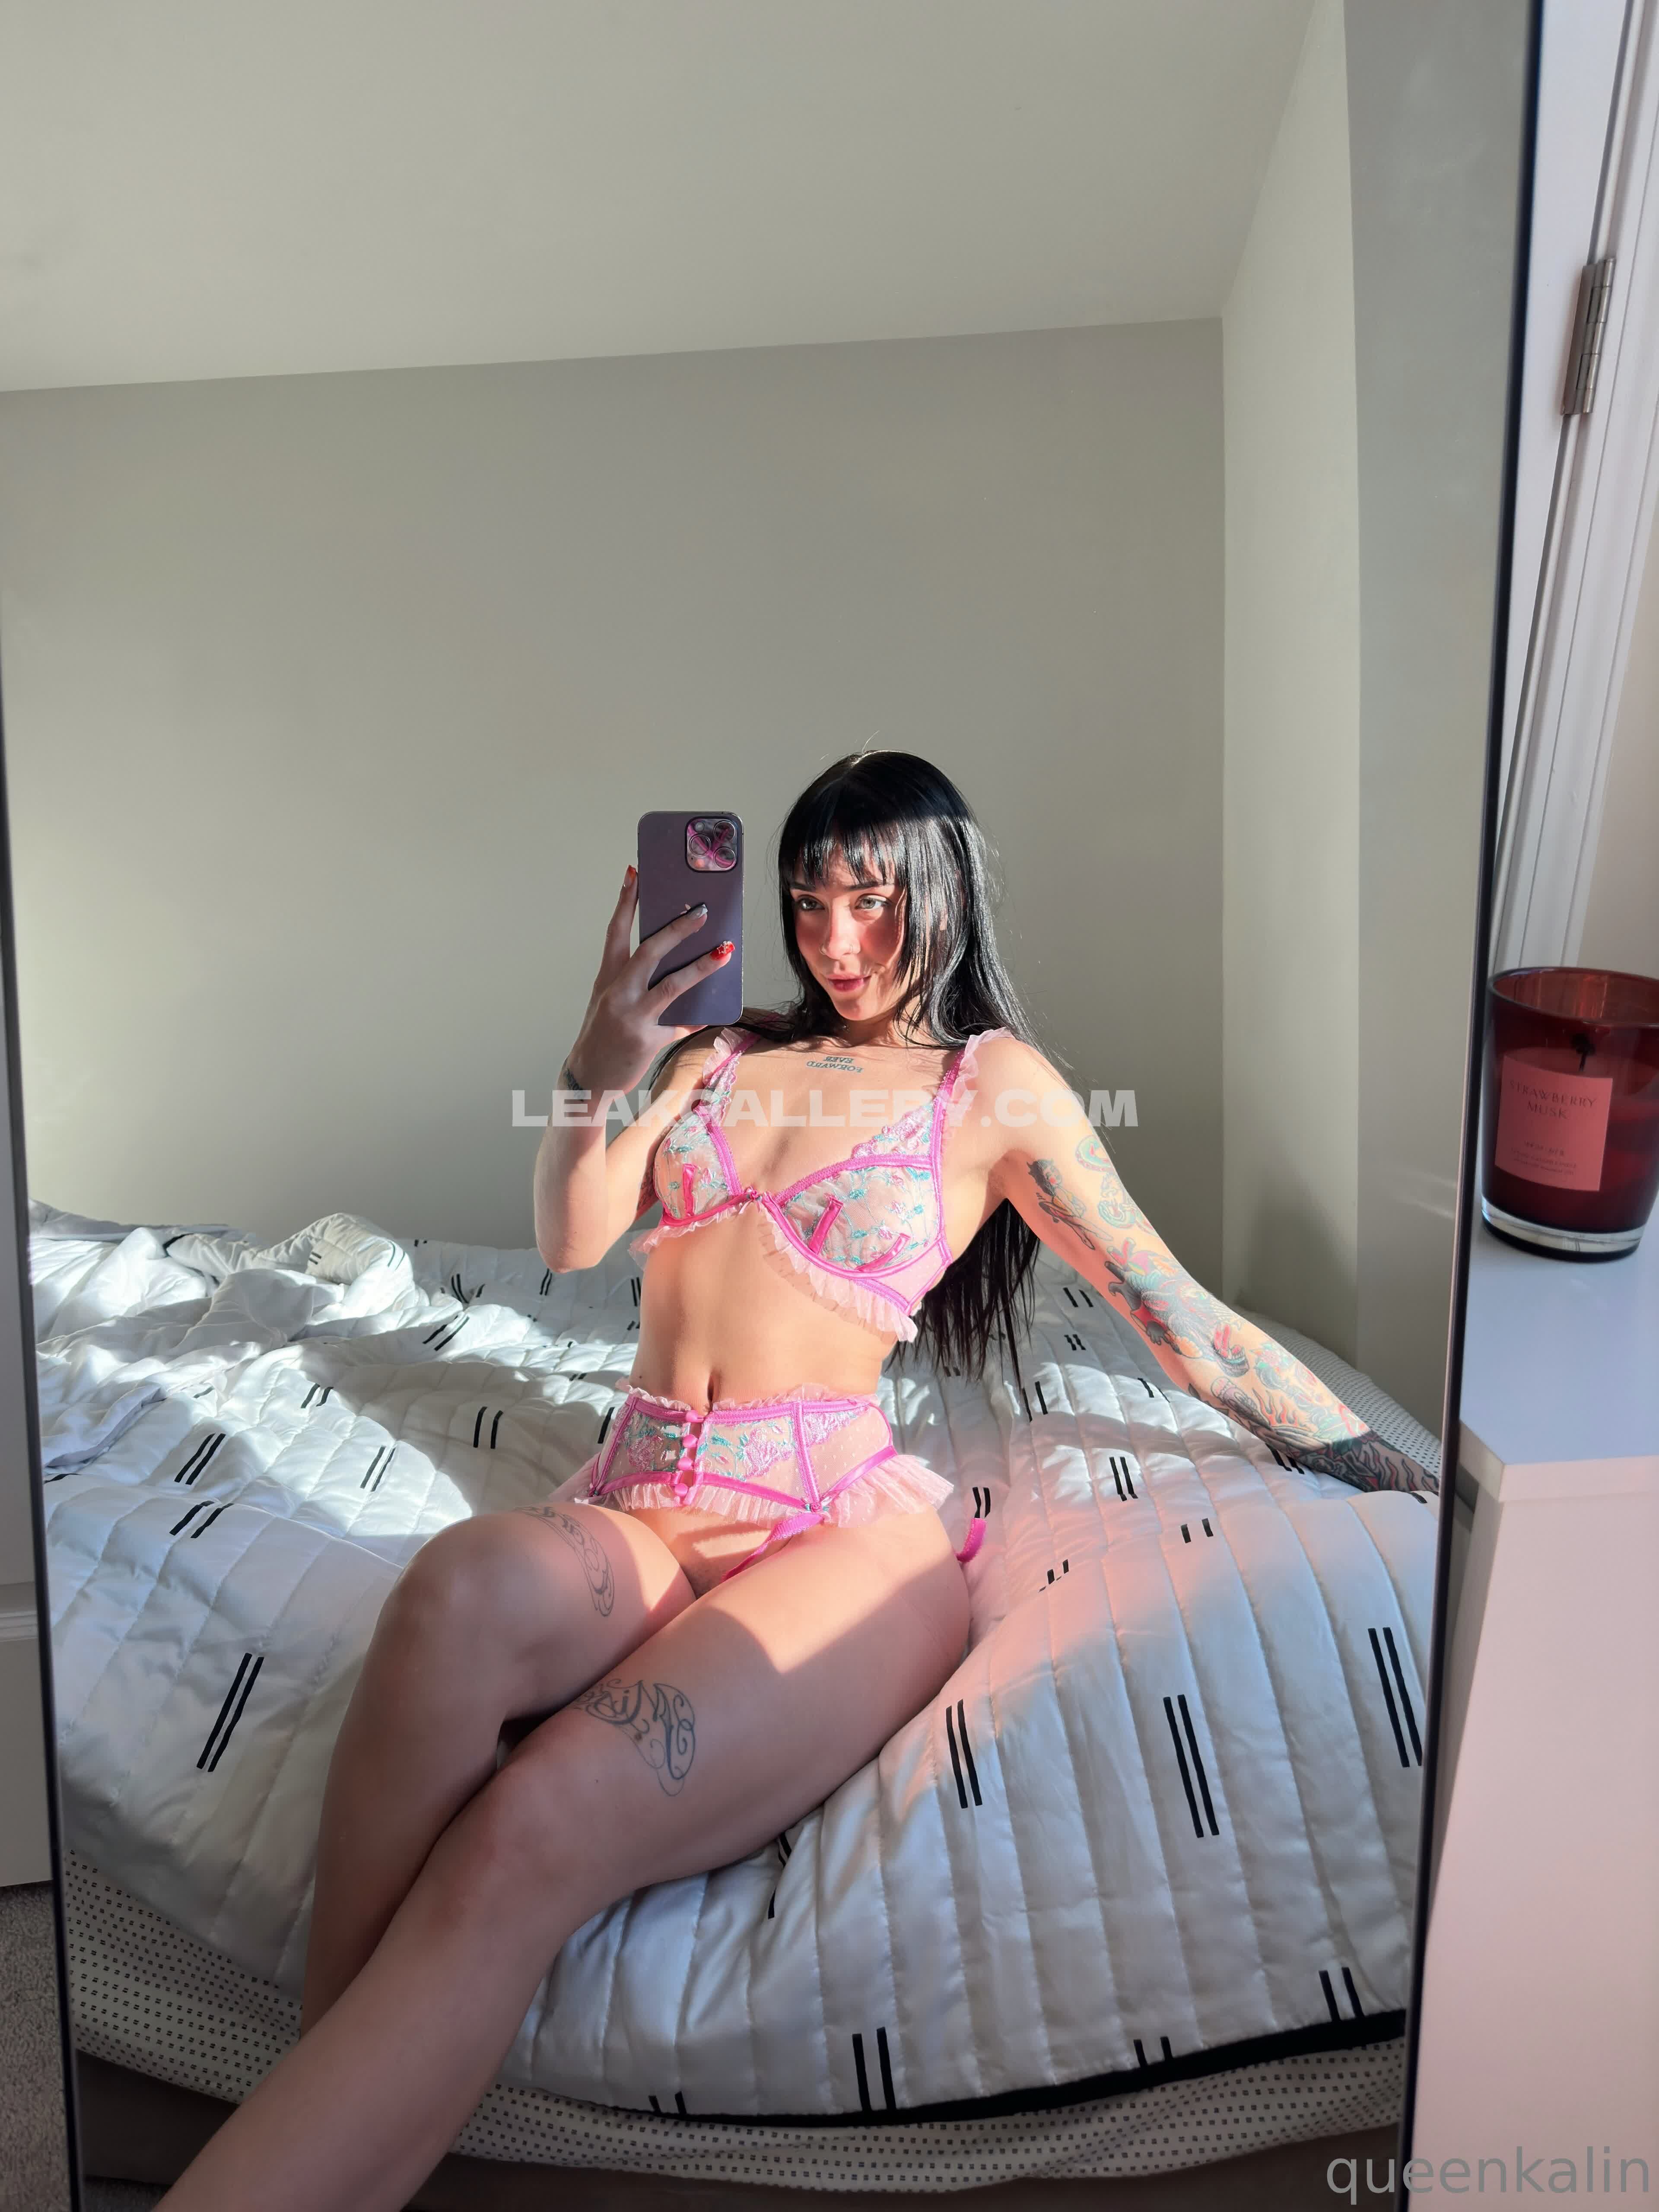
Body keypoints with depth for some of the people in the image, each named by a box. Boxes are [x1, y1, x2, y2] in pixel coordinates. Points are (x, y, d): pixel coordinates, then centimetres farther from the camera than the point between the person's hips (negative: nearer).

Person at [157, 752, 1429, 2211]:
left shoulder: (993, 1085, 10)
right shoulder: (727, 1043, 21)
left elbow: (1183, 1321, 10)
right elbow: (572, 1240, 13)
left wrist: (1387, 1466, 10)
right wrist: (609, 1054, -1)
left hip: (842, 1520, -3)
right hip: (638, 1512, 4)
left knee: (533, 1830, -33)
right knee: (464, 1586, -34)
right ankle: (334, 2082, -20)